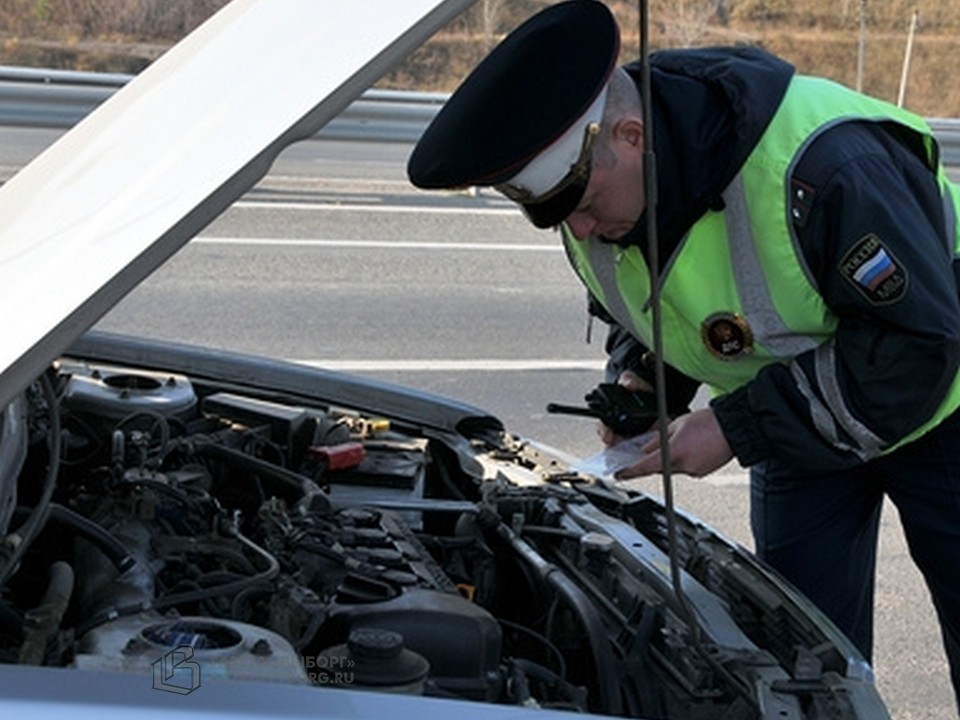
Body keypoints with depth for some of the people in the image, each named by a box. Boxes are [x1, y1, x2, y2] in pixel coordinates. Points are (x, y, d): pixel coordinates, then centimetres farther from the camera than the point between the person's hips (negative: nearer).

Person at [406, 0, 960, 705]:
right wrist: (642, 379, -14)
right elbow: (638, 312, 10)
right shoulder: (599, 206, -12)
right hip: (799, 415, 6)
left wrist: (738, 426, -32)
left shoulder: (818, 162, -38)